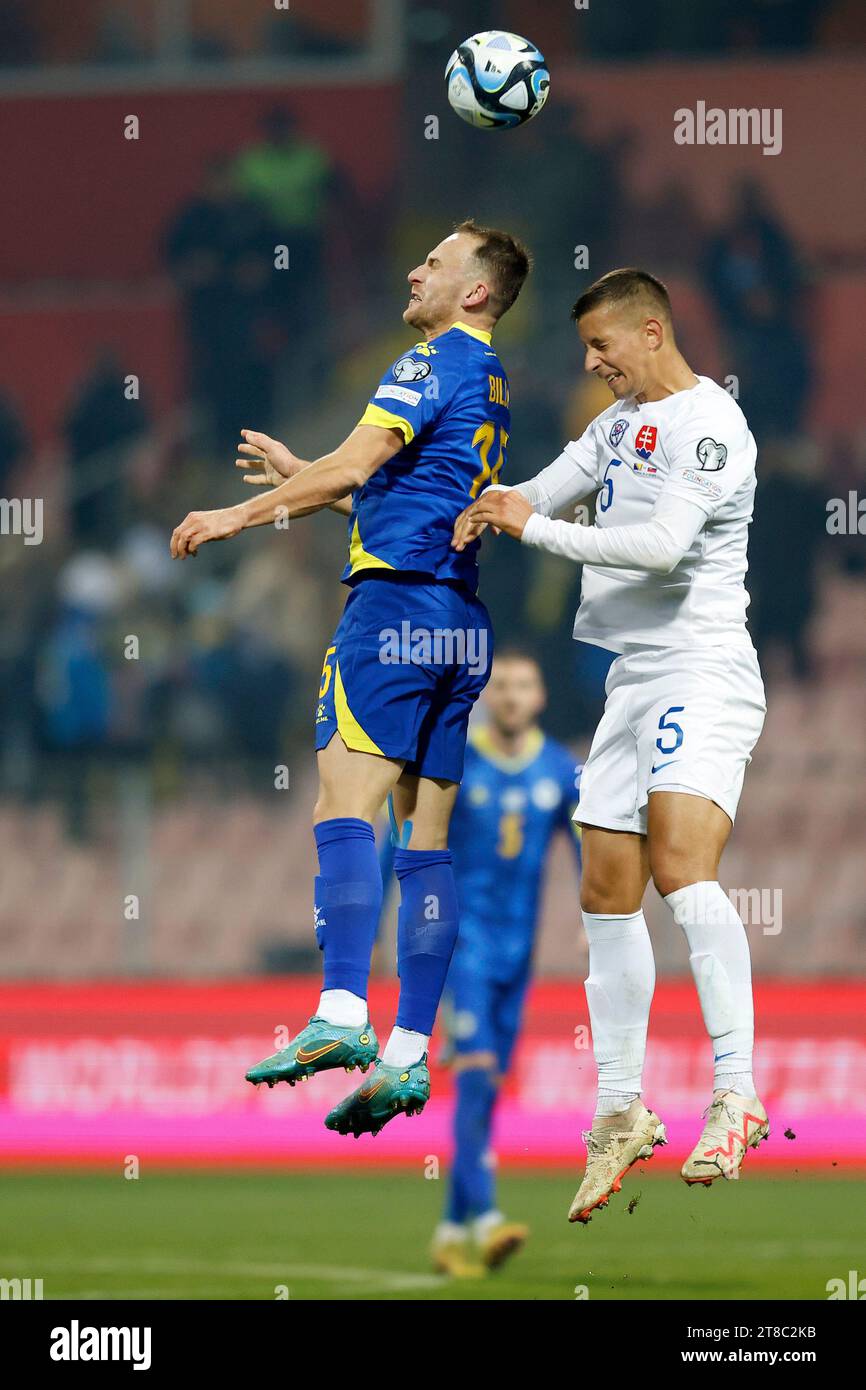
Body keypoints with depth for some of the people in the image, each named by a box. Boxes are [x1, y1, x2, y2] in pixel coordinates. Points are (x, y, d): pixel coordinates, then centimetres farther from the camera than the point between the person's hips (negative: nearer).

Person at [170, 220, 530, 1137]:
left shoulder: (433, 364, -6)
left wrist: (240, 515, -8)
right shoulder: (491, 387, 23)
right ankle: (408, 1056, 0)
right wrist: (298, 477, 32)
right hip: (462, 624, 9)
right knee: (425, 840, 4)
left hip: (396, 604, -9)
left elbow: (353, 465, -15)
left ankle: (341, 1017, -31)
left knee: (345, 808, -17)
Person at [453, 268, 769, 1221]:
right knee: (607, 894, 7)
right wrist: (490, 513, 6)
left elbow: (663, 544, -22)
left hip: (703, 670, -9)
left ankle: (736, 1096, -30)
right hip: (631, 678, 9)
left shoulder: (709, 426, -11)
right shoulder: (622, 420, 19)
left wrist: (537, 529, -15)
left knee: (681, 864, -26)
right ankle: (621, 1112, 14)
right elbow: (543, 494, 28)